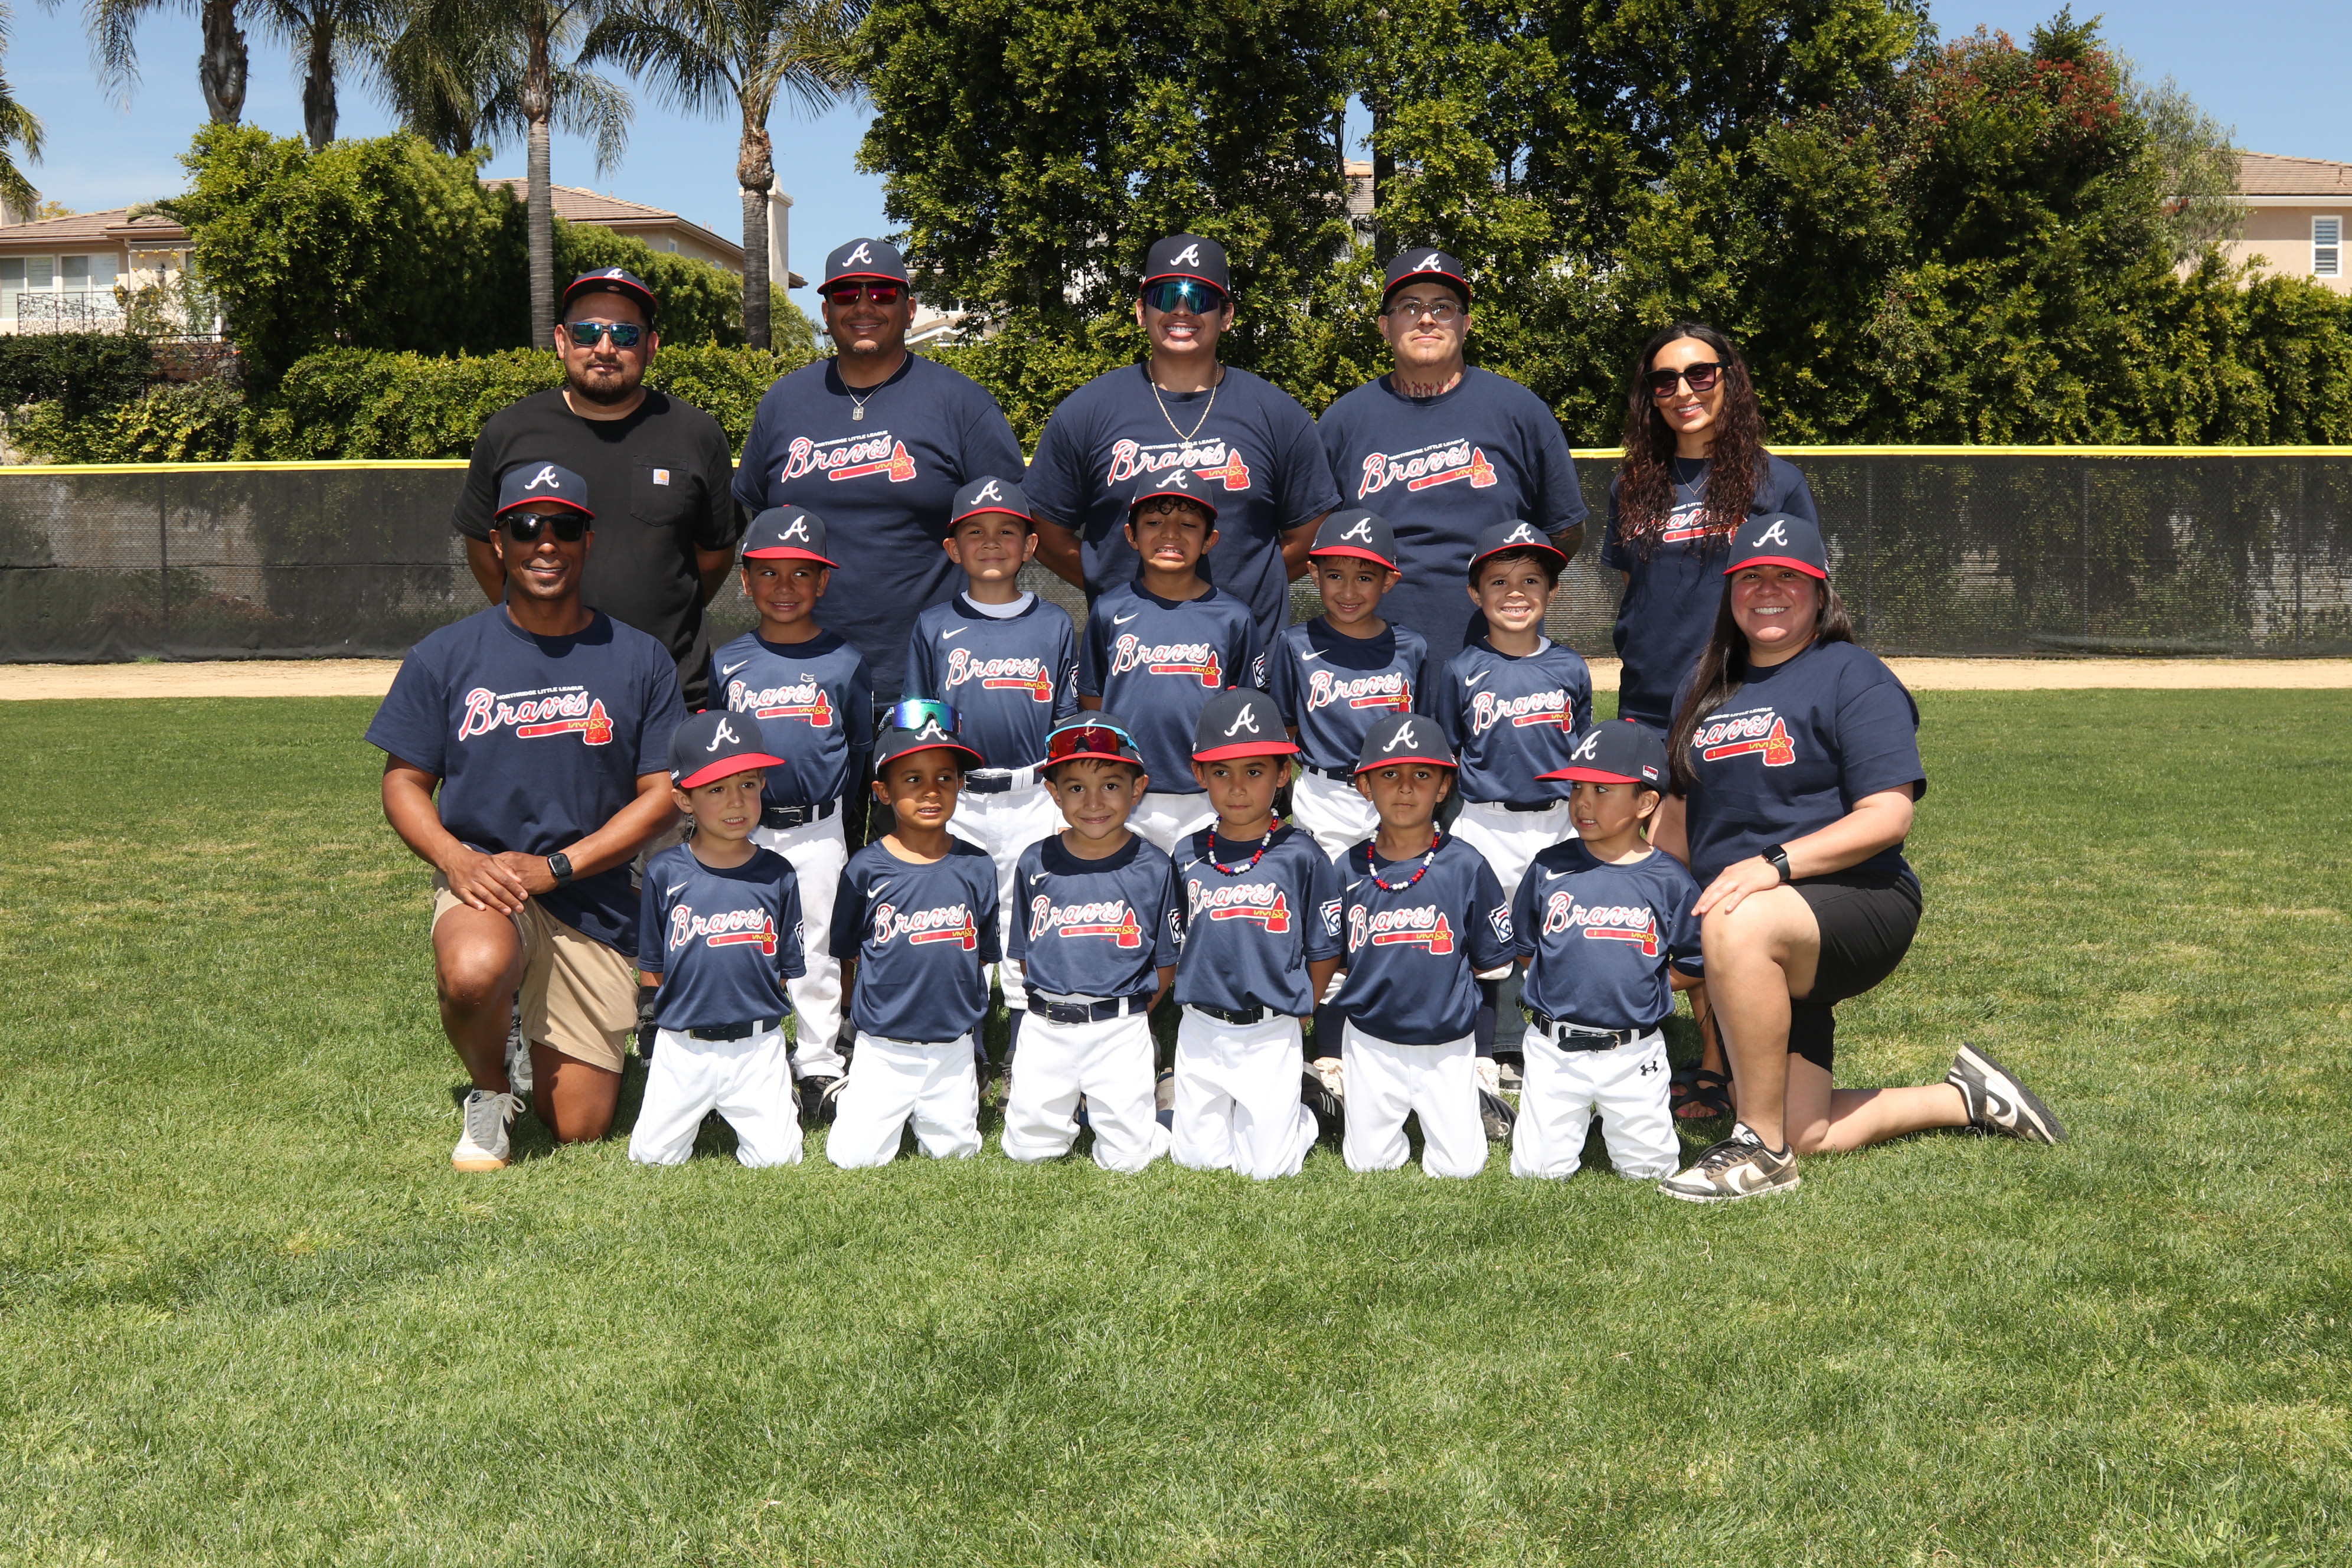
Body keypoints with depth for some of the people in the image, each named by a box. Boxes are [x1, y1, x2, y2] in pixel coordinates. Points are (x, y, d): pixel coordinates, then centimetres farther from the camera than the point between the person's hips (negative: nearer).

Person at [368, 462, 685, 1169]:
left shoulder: (641, 660, 2)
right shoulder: (445, 656, 3)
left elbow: (663, 794, -1)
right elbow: (404, 781, 5)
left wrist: (555, 866, -12)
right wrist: (452, 856, -16)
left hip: (595, 899, 1)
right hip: (481, 877, -1)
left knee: (579, 1128, 1)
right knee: (473, 972, -39)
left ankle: (552, 1039, 39)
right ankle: (489, 1093, -3)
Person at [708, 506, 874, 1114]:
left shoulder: (844, 662, 0)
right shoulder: (727, 663, 3)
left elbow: (860, 750, 7)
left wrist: (830, 810, 2)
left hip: (818, 831, -1)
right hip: (743, 831, 1)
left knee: (816, 951, 6)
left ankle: (819, 1066, 15)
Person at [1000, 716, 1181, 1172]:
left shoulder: (1153, 868, -4)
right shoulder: (1036, 863, 1)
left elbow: (1166, 966, 3)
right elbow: (1025, 954, 9)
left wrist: (1126, 1014, 3)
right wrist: (1059, 1004, 4)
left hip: (1122, 1030, -2)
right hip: (1046, 1029, 2)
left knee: (1125, 1158, -2)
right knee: (1029, 1148, 4)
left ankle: (1147, 1099, 27)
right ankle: (1071, 1102, 32)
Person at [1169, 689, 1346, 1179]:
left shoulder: (1302, 857, -8)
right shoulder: (1187, 858, 2)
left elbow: (1324, 952, -1)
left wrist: (1291, 1012, 2)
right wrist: (1201, 996, 6)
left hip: (1273, 1035, -3)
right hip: (1200, 1029, 3)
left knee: (1267, 1167, -1)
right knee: (1197, 1158, 7)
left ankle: (1309, 1106, 27)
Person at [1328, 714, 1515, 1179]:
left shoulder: (1466, 866, -9)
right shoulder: (1350, 870, -4)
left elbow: (1491, 961, -2)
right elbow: (1334, 959, 5)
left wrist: (1438, 985, -4)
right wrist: (1377, 987, -4)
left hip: (1447, 1044, -1)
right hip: (1371, 1044, 1)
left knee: (1460, 1167, 0)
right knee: (1369, 1164, 6)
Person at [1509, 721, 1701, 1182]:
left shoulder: (1670, 881, -4)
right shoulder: (1550, 868, 0)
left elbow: (1692, 969, 2)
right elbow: (1525, 950, 11)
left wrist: (1634, 982, -4)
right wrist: (1572, 977, 1)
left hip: (1633, 1053, -1)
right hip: (1554, 1051, 1)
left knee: (1647, 1169, 3)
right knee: (1539, 1169, -1)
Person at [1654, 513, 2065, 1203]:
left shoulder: (1854, 677, -3)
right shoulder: (1708, 689, 17)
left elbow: (1888, 817, -14)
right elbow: (1684, 815, 25)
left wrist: (1777, 864, -26)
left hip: (1860, 902, -6)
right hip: (1765, 943, 7)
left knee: (1741, 927, -39)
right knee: (1808, 1134, -2)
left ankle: (1762, 1152, -29)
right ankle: (1963, 1098, 25)